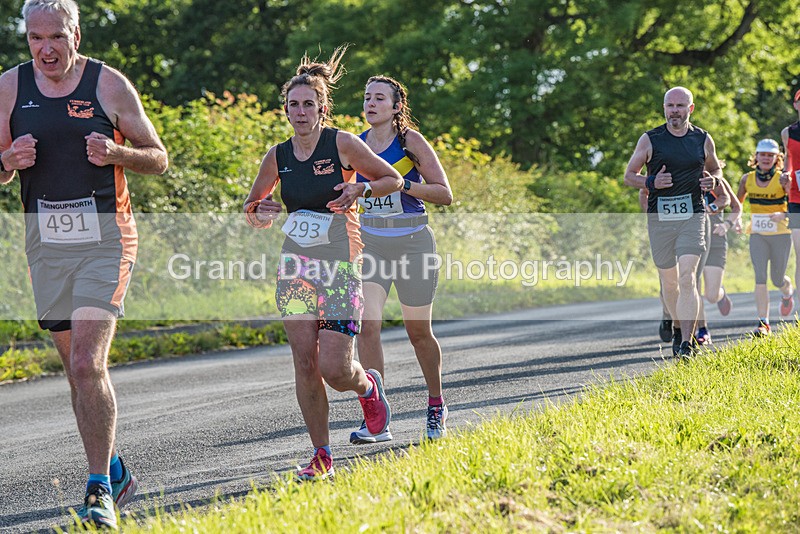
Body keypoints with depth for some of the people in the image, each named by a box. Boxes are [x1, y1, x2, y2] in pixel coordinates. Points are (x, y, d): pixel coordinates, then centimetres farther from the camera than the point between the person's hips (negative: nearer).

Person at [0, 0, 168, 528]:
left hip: (104, 240, -4)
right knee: (77, 366, 10)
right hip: (46, 242, 4)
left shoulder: (109, 84, -3)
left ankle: (100, 490, -10)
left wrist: (115, 153, -17)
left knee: (87, 363, -16)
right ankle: (115, 472, 26)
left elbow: (158, 158, 3)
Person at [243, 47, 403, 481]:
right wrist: (260, 214, -5)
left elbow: (394, 180, 4)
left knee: (334, 369, -10)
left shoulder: (343, 145, -6)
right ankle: (322, 456, 7)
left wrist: (361, 190, -14)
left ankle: (368, 385, 27)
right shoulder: (277, 157, 6)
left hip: (339, 267, -3)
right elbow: (253, 210, 18)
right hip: (295, 267, 4)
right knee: (304, 365, -4)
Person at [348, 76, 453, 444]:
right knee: (367, 326, -13)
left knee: (418, 331, 7)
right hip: (370, 244, 3)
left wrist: (401, 183, -20)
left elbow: (445, 194, -9)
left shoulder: (411, 141, -7)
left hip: (412, 243, -3)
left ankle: (436, 405, 30)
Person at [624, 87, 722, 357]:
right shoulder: (650, 140, 1)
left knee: (687, 277, -16)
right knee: (669, 281, 10)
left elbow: (715, 168, 23)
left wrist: (712, 181, 0)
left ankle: (686, 343, -20)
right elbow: (629, 175, 7)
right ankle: (678, 327, 37)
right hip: (659, 217, 1)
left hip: (692, 216, -1)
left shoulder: (703, 140, 6)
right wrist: (651, 182, -12)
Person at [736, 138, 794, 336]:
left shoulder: (782, 180, -8)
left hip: (780, 233, -2)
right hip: (757, 235, 2)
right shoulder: (747, 179, 3)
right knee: (760, 278, -12)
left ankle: (787, 291, 45)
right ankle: (763, 323, -11)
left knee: (777, 278, 7)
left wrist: (784, 215, -26)